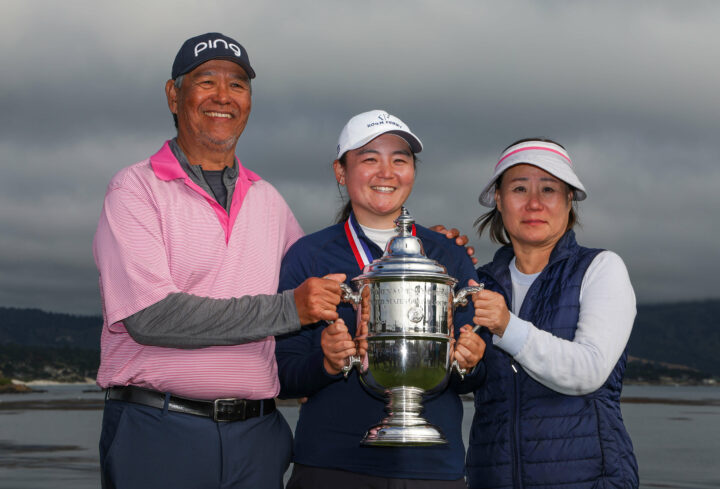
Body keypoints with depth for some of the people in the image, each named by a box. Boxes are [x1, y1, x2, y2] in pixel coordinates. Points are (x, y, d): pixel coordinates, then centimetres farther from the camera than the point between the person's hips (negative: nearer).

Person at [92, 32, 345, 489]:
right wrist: (287, 309, -16)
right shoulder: (136, 189, -3)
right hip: (159, 432, -4)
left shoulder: (267, 199, 14)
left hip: (255, 435, 5)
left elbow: (310, 287, 28)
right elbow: (150, 316, -15)